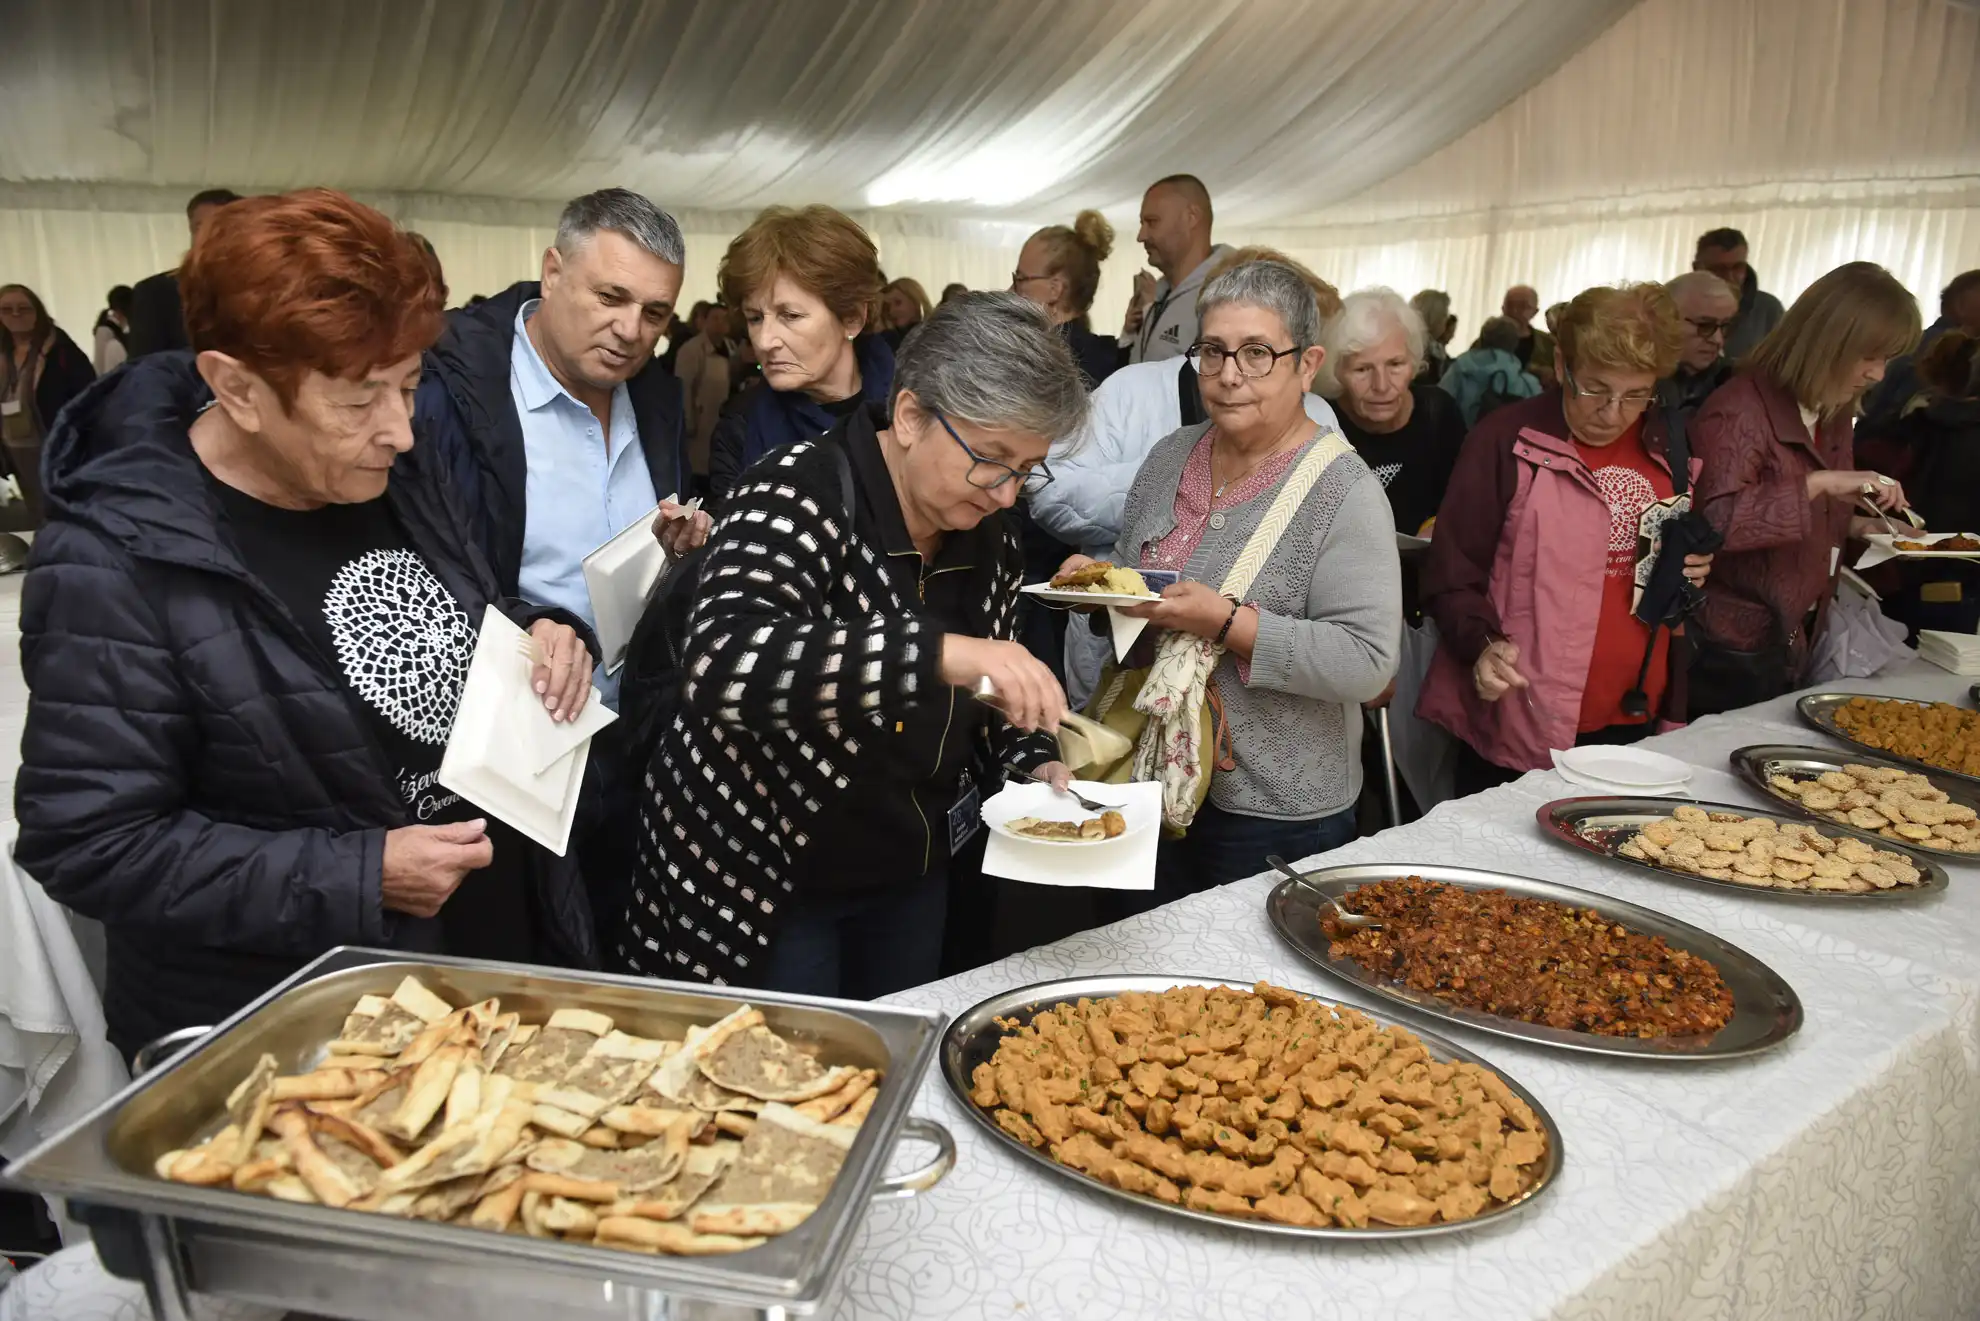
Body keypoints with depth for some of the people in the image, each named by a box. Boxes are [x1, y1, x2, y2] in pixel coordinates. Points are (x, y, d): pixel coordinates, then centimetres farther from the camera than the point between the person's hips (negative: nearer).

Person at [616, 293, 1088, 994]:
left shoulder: (987, 534, -2)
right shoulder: (800, 494, -22)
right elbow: (723, 666, -39)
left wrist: (1040, 764, -6)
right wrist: (937, 651, -47)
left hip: (909, 874, 7)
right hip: (755, 880, -6)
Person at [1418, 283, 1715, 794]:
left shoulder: (1669, 449, 8)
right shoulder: (1506, 441, -8)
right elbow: (1452, 577, -7)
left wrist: (1689, 594, 3)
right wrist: (1482, 644, -24)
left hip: (1632, 725, 5)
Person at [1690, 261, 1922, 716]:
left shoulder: (1831, 414, 10)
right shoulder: (1739, 410, -19)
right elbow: (1713, 522, -32)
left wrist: (1858, 525, 4)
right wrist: (1818, 482, -34)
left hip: (1795, 641, 9)